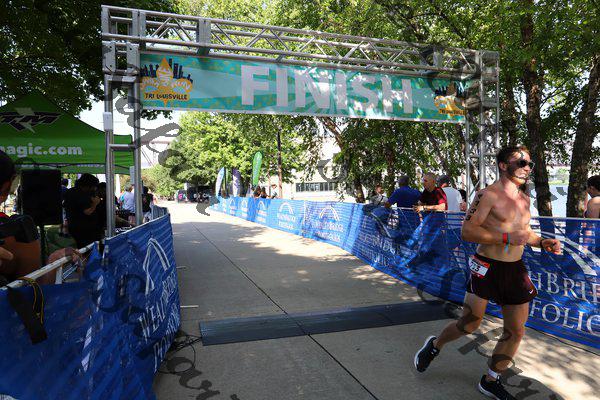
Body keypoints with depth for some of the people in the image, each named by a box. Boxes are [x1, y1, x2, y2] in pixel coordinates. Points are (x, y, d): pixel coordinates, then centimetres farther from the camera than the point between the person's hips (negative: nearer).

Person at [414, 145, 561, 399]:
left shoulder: (524, 199, 13)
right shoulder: (489, 194, -12)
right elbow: (467, 231, -20)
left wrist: (542, 242, 5)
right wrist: (507, 238, -25)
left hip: (515, 270, 8)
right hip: (487, 268, -7)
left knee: (516, 331, 9)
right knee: (468, 325, 0)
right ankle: (434, 346, 30)